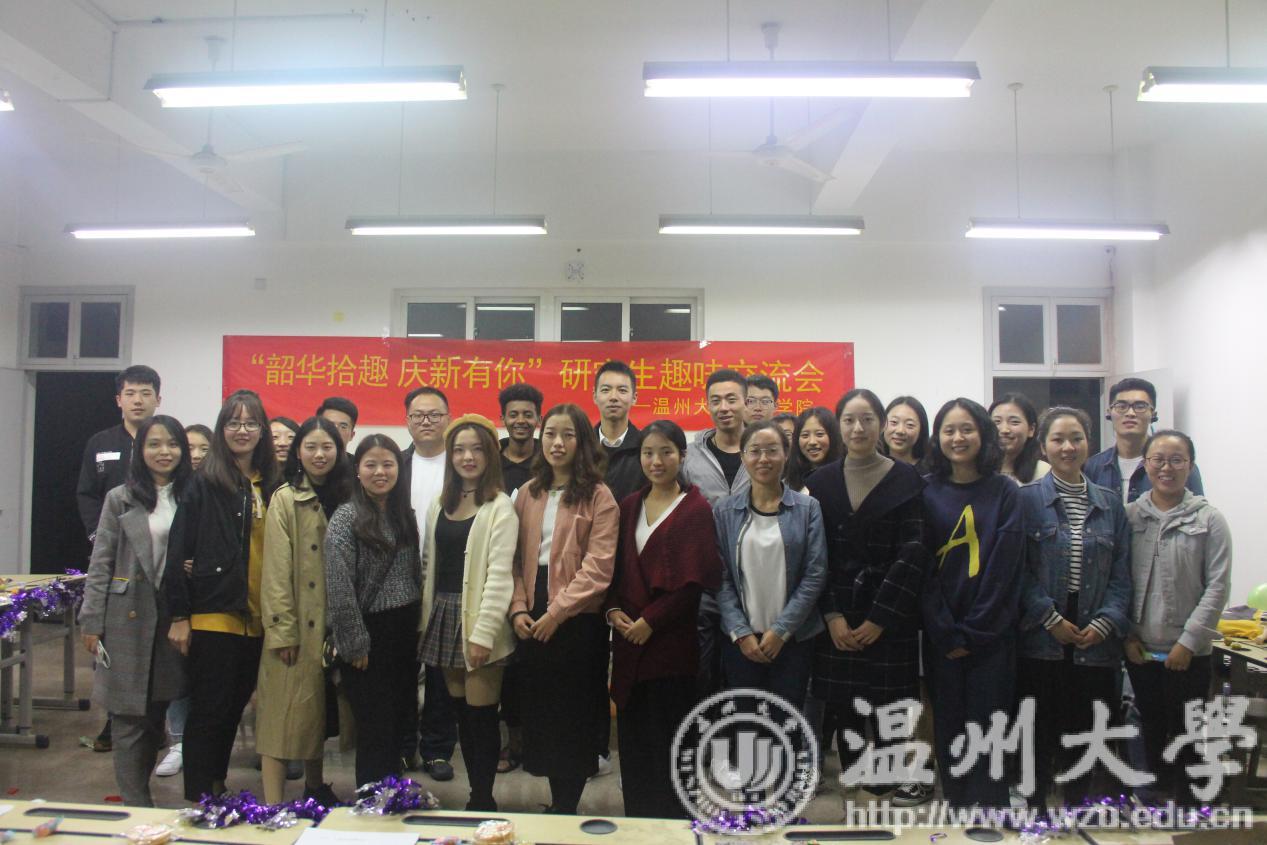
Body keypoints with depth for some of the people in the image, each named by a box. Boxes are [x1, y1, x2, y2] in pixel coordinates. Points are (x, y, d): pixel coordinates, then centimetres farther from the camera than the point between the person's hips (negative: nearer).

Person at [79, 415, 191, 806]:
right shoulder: (121, 499, 0)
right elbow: (100, 565, -1)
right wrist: (91, 622, -4)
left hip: (174, 618, 3)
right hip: (129, 618, -2)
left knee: (157, 712, 12)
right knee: (131, 715, 2)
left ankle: (138, 790, 29)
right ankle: (136, 805, 12)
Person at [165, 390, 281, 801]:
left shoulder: (271, 486, 8)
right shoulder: (205, 483, -5)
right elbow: (178, 550, -7)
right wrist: (179, 615, -11)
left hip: (257, 618, 5)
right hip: (213, 613, -5)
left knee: (234, 708, 16)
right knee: (209, 710, 1)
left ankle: (217, 789, 30)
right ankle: (198, 799, 12)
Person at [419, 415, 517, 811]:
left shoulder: (500, 507, -7)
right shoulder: (439, 505, 13)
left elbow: (499, 573, -13)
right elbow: (429, 565, 14)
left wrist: (483, 631, -18)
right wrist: (426, 620, 7)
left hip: (478, 617, -6)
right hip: (443, 615, 6)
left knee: (481, 712, -3)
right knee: (460, 710, 11)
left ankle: (482, 800, 11)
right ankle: (476, 793, 22)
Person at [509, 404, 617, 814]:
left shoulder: (598, 497, -6)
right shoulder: (528, 494, 9)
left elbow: (598, 568, -13)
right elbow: (517, 558, 9)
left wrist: (555, 612, -16)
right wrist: (519, 607, -5)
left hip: (578, 621, -5)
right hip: (533, 620, 5)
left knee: (573, 715, 6)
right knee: (540, 711, 11)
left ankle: (565, 807, 21)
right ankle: (558, 802, 26)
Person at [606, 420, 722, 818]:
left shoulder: (696, 509, -6)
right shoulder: (629, 506, 11)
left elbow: (695, 580, -11)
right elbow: (614, 566, 11)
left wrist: (650, 621, -13)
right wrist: (614, 611, -5)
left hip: (671, 640, -5)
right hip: (629, 638, 5)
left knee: (667, 737, 2)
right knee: (632, 739, 11)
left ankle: (673, 820, 19)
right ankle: (636, 821, 26)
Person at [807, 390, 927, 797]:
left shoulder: (906, 479, 0)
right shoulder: (821, 481, 7)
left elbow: (912, 554, -6)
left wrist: (879, 619, -10)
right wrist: (832, 616, -7)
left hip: (889, 621, -2)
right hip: (836, 621, 2)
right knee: (843, 716, 5)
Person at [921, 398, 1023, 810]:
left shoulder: (1004, 493, 1)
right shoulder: (928, 494, 4)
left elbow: (1005, 567, -6)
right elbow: (923, 569, 0)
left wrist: (972, 632, -10)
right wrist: (946, 633, -7)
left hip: (991, 633, -1)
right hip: (941, 633, 2)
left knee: (986, 725, 0)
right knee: (948, 726, 7)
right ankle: (956, 809, 21)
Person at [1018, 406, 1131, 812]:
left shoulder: (1110, 504, 10)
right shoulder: (1026, 499, -1)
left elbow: (1122, 571, 7)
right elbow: (1018, 568, -6)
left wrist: (1106, 622, -6)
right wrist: (1051, 618, -13)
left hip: (1095, 642, 3)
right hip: (1041, 639, -3)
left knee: (1084, 731, 11)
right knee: (1040, 730, 4)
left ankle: (1077, 805, 26)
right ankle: (1035, 805, 18)